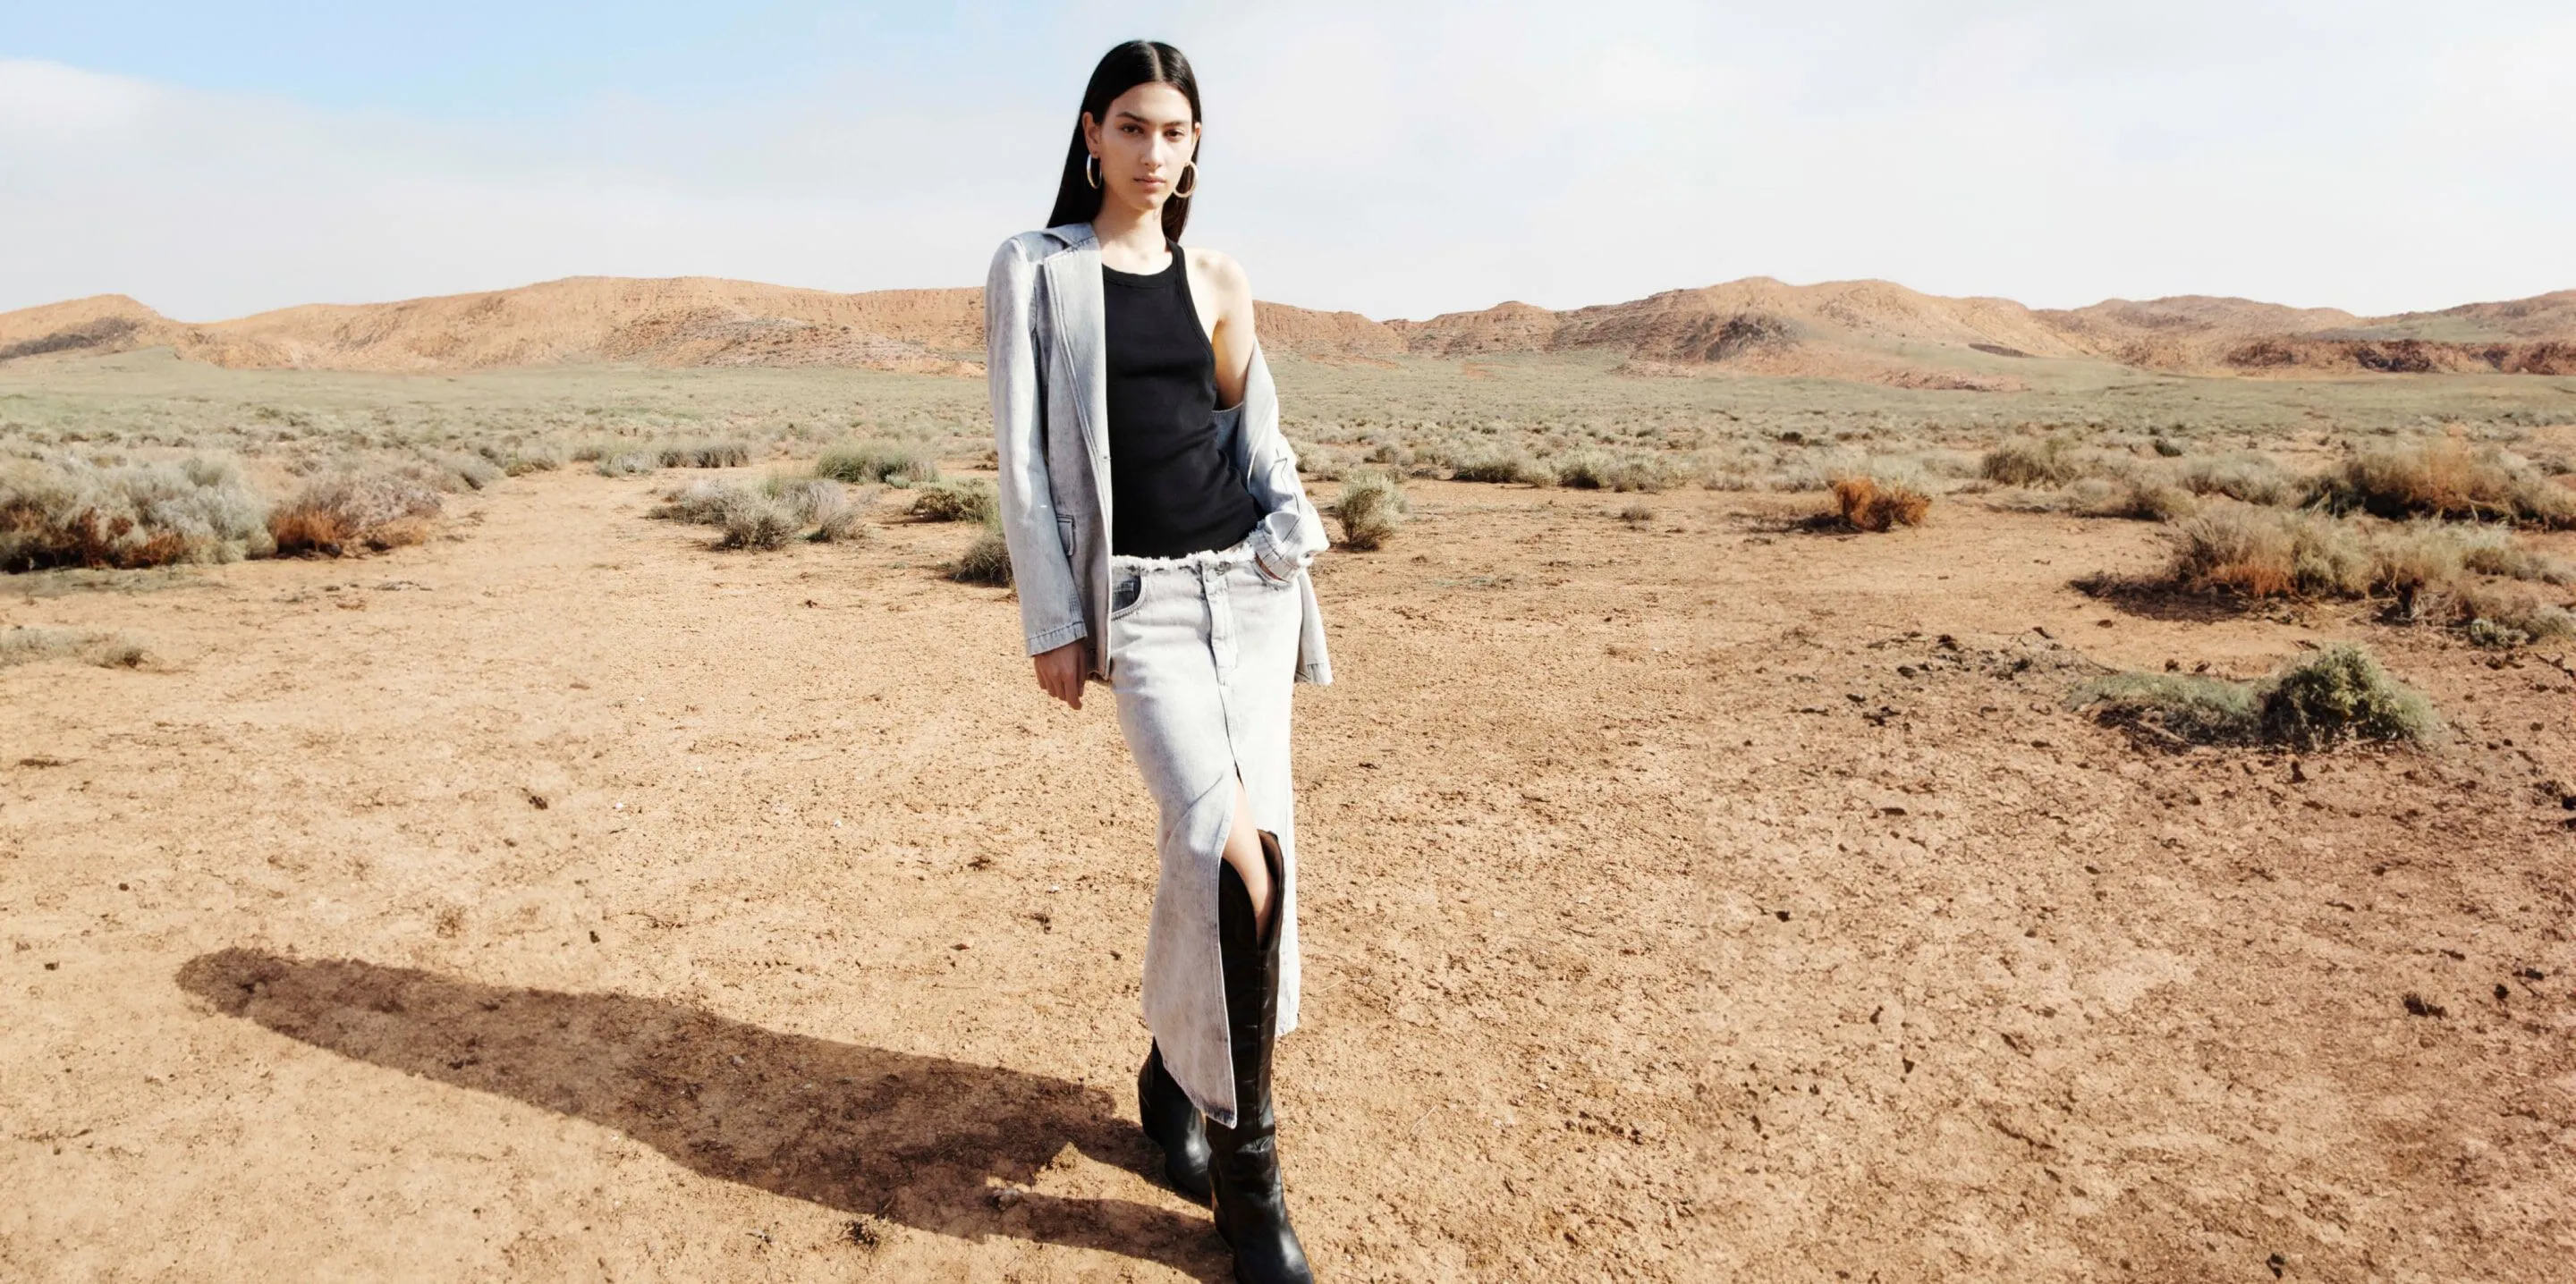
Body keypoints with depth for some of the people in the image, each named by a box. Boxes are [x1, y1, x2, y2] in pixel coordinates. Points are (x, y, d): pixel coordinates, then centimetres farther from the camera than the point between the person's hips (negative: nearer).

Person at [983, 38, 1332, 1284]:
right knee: (1236, 852, -19)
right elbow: (1023, 452, -1)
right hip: (1138, 593, -4)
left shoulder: (1217, 280, 13)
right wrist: (1052, 619, -6)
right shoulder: (1034, 269, 4)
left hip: (1248, 579, 4)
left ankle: (1177, 1068, 31)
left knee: (1221, 846, 4)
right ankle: (1246, 1172, -4)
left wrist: (1291, 527, -3)